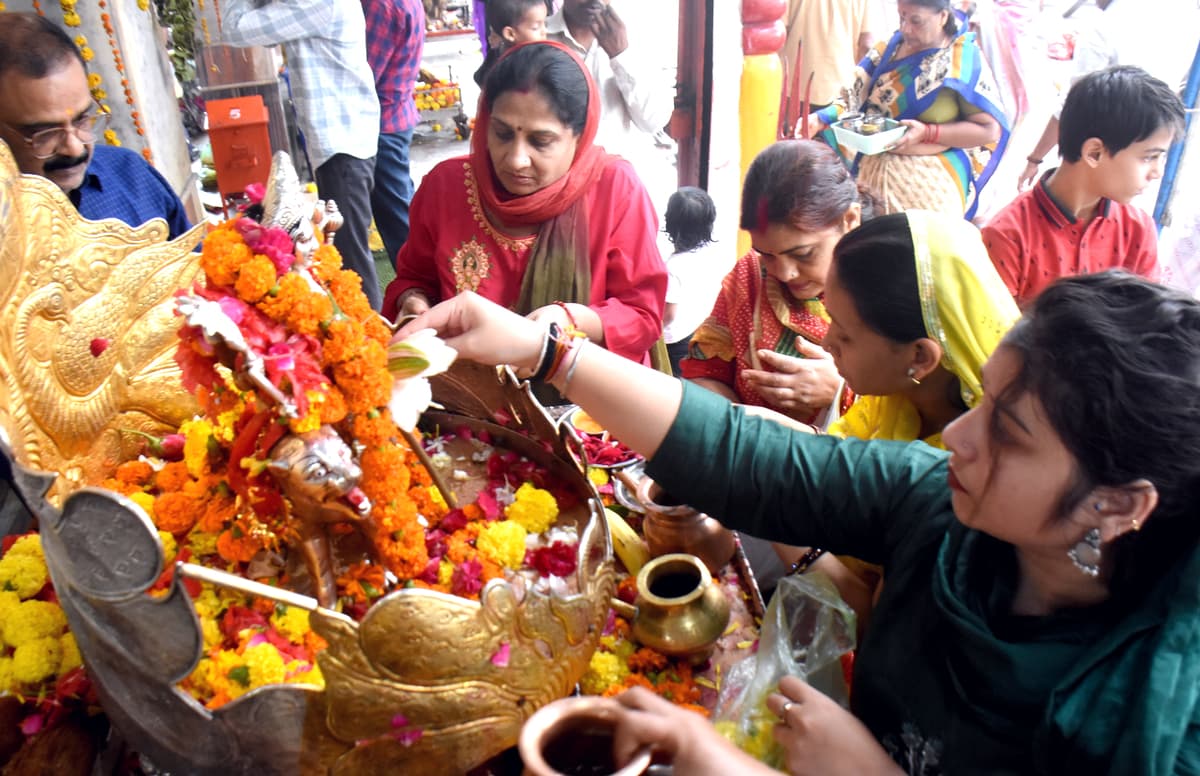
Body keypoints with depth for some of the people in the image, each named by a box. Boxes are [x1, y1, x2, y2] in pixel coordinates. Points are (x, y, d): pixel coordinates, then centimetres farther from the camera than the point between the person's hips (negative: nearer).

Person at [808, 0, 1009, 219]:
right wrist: (820, 119, -18)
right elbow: (854, 98, 1)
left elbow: (990, 129, -10)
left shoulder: (963, 59, -7)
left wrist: (927, 133, -19)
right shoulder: (889, 48, 4)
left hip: (930, 182, -4)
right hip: (872, 171, 4)